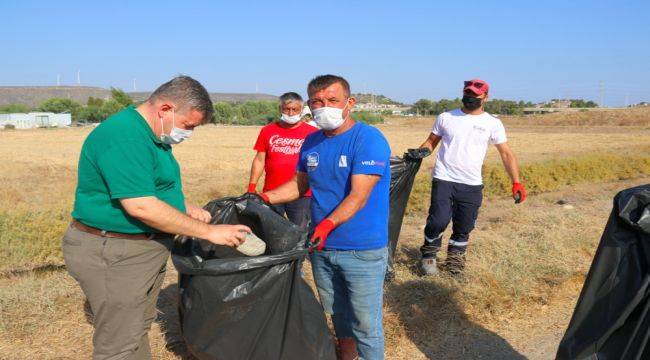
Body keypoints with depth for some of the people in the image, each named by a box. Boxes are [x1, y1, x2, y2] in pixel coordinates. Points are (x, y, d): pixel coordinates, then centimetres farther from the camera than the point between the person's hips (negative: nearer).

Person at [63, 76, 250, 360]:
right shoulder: (124, 136, -24)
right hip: (113, 255, -10)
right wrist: (208, 232, -25)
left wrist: (188, 208, 3)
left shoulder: (153, 134, 8)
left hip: (147, 246, 10)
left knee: (139, 328, 22)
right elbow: (140, 206, -30)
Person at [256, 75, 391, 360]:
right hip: (321, 248, 7)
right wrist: (264, 198, 2)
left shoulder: (369, 139, -17)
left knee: (365, 325, 3)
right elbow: (299, 184, 16)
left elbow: (358, 197, -24)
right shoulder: (311, 142, 4)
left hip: (363, 251, -6)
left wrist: (328, 223, -37)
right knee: (339, 315, 23)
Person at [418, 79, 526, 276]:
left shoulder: (493, 123, 3)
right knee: (439, 220, -12)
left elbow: (506, 153, 1)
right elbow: (431, 141, 11)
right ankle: (428, 255, 14)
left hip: (472, 185, 1)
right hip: (443, 180, -1)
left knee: (464, 227, 8)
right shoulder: (446, 117, 5)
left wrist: (516, 182, -9)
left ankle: (454, 260, 31)